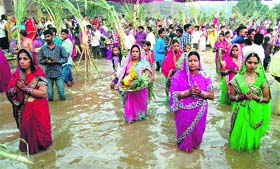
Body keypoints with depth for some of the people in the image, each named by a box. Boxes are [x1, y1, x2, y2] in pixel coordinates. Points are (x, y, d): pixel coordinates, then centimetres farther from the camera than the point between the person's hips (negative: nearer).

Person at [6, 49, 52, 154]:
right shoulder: (17, 75, 0)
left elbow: (43, 93, -21)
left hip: (38, 109, -4)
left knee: (39, 129, 8)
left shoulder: (38, 74, -13)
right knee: (26, 129, 15)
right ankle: (27, 147, 38)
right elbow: (9, 93, 0)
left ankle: (40, 145, 33)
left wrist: (26, 88, -21)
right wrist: (17, 88, -21)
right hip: (23, 110, 4)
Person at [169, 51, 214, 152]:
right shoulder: (179, 75, -8)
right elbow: (174, 94, -13)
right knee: (185, 130, 11)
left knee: (197, 130, 14)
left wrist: (200, 92, -24)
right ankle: (184, 145, 40)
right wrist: (189, 92, -25)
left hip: (199, 111, 1)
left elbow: (212, 95, -5)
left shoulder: (204, 76, -5)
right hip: (184, 111, -1)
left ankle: (195, 144, 44)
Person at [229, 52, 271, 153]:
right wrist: (243, 96, -19)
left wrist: (254, 97, -18)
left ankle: (250, 146, 39)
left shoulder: (261, 79, -6)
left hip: (255, 112, 0)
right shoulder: (238, 78, -6)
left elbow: (267, 99, -2)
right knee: (239, 131, 11)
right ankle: (238, 145, 38)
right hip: (240, 111, 0)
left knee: (252, 133, 11)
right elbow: (231, 96, -1)